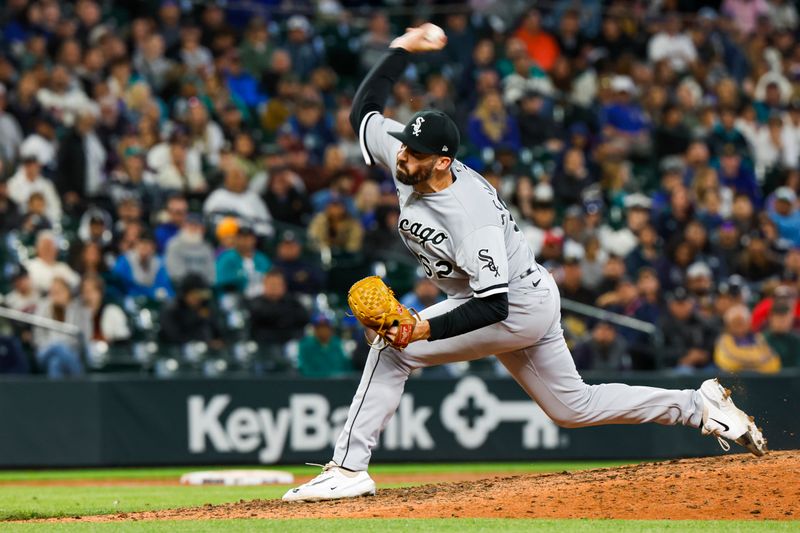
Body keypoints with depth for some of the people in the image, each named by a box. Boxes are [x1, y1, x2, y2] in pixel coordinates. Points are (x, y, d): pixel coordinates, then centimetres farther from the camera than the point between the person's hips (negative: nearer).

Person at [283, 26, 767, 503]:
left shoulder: (471, 217, -33)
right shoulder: (408, 165, -10)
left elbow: (493, 304, -34)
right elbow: (364, 111, 3)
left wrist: (428, 329, -43)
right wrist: (402, 50, -6)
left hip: (520, 307, -9)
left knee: (394, 348, -18)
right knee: (576, 407, 18)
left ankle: (349, 470, -16)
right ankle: (700, 406, 23)